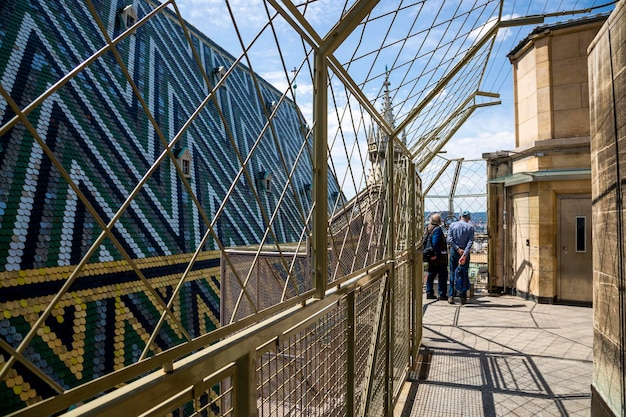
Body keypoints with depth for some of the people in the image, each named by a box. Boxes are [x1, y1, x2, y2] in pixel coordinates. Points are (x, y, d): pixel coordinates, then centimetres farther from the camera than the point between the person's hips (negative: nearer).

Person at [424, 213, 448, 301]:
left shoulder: (428, 228, 10)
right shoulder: (437, 229, -16)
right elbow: (435, 243, -26)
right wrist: (437, 254, -22)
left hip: (431, 257, 9)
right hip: (439, 257, -9)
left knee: (431, 275, 13)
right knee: (442, 275, 1)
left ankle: (429, 293, 16)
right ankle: (442, 294, 4)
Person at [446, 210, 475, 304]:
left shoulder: (452, 225, 2)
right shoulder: (470, 227, 0)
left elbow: (449, 240, -7)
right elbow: (470, 242, -11)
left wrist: (458, 249, -10)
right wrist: (464, 254, -17)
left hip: (454, 252, 1)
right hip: (465, 252, -1)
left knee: (452, 273, 5)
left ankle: (451, 296, 1)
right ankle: (463, 297, 9)